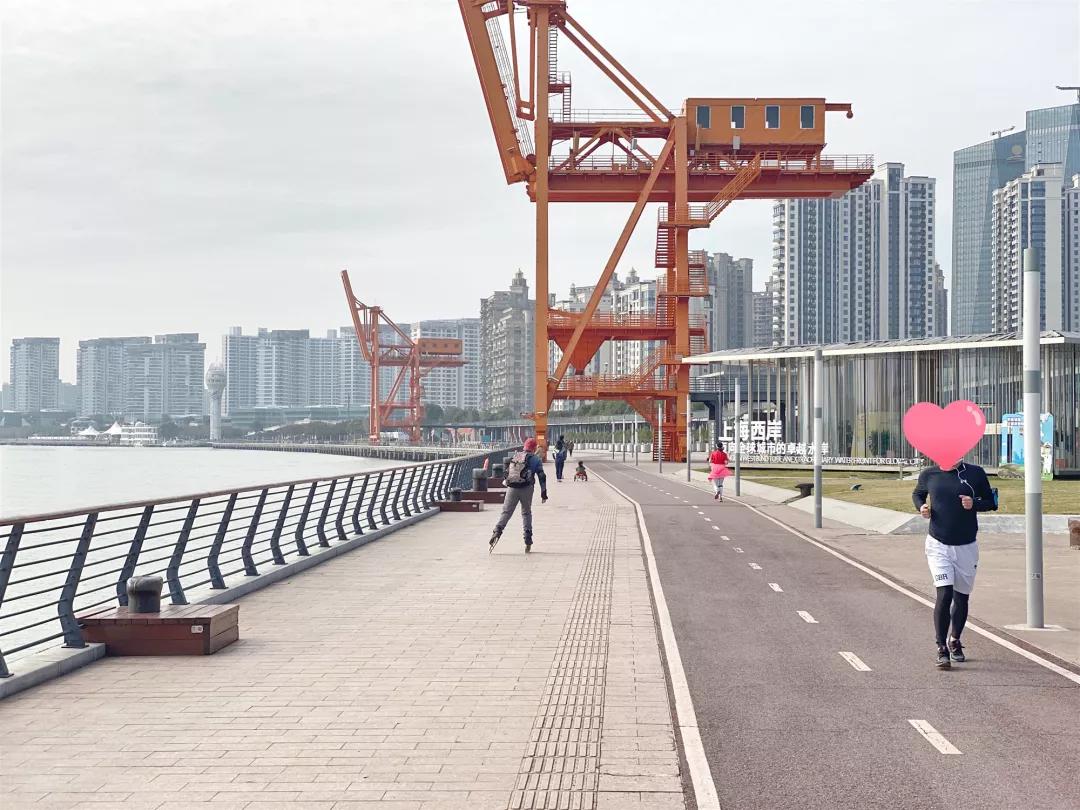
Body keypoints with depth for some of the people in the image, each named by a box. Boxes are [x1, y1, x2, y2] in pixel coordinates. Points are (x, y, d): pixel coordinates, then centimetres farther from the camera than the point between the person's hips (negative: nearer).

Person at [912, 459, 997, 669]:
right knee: (944, 594, -15)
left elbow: (991, 502, 6)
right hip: (938, 545, -1)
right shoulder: (929, 474, 0)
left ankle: (955, 641, 36)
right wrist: (921, 507, -4)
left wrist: (974, 504, -14)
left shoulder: (975, 473, -3)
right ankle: (942, 648, -8)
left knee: (962, 597, 13)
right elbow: (917, 494, 18)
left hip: (967, 547, 1)